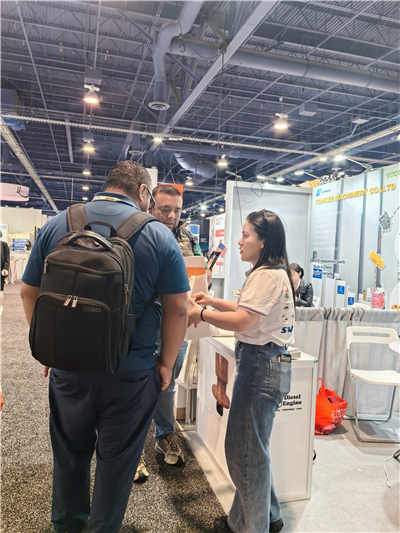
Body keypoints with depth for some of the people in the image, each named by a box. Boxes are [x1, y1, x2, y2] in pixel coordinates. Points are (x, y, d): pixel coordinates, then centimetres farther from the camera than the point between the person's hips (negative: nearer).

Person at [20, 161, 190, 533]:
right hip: (131, 373, -3)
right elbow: (178, 308, -10)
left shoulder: (56, 225, -1)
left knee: (70, 453, 25)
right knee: (116, 460, 18)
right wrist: (166, 363, 1)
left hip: (67, 367, 4)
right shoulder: (158, 234, -9)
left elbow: (29, 292, 4)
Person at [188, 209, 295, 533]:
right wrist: (213, 301, 14)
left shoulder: (267, 275, -18)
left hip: (261, 366, -11)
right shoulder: (274, 272, 15)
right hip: (263, 363, 11)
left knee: (246, 451, 3)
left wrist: (199, 314, -11)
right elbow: (249, 310, 21)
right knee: (252, 447, 21)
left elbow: (241, 322, -22)